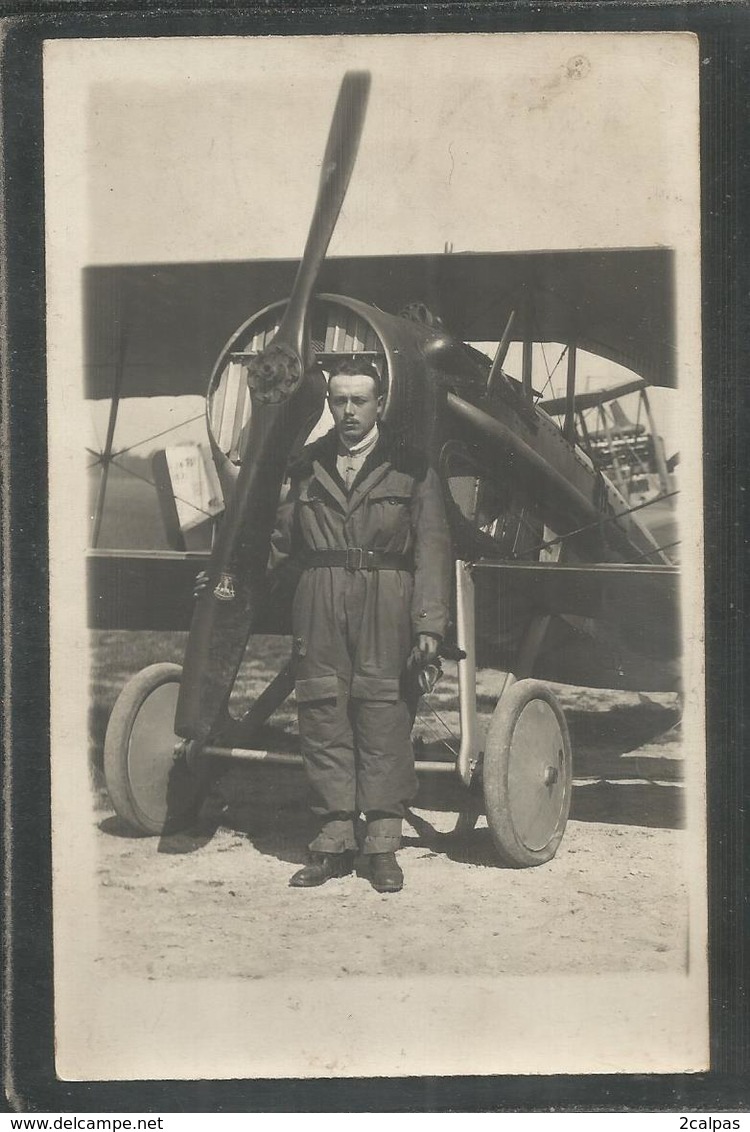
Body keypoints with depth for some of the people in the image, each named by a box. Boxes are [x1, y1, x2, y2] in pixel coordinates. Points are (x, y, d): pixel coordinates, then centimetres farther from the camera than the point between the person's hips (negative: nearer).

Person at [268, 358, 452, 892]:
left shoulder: (410, 467, 4)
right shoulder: (308, 467, 13)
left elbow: (432, 550, -1)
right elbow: (286, 538, 22)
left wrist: (429, 623, -8)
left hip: (386, 608, -3)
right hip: (319, 603, 3)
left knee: (384, 718, -3)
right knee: (324, 715, 4)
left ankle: (384, 846, 6)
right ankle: (334, 841, 13)